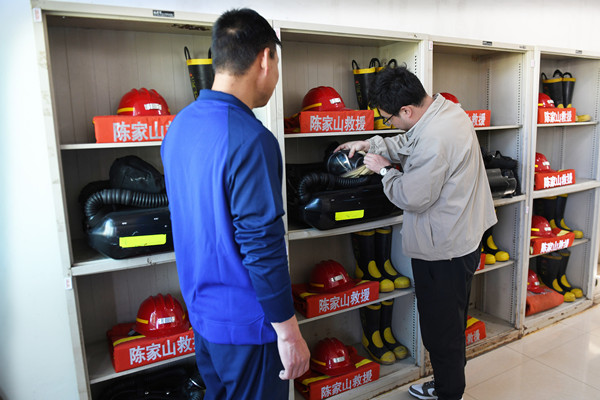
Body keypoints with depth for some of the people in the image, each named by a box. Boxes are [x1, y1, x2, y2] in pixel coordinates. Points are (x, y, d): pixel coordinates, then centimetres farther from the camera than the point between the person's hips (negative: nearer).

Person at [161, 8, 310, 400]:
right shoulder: (251, 139, -25)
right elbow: (262, 246, -25)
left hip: (201, 310, 8)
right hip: (246, 323, -8)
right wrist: (289, 333, -15)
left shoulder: (179, 125, 2)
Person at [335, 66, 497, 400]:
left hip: (444, 253, -11)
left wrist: (383, 170, -9)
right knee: (451, 323, 25)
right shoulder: (447, 109, 4)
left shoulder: (434, 141, -30)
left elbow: (411, 198, -24)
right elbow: (408, 144, 19)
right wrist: (370, 145, 10)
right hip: (464, 238, 11)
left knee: (441, 330, 8)